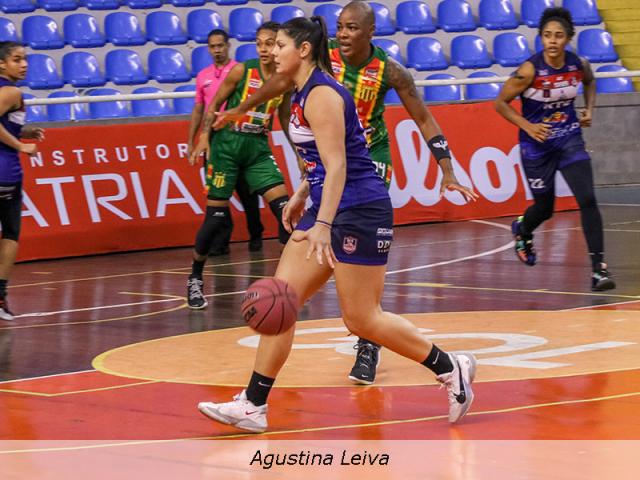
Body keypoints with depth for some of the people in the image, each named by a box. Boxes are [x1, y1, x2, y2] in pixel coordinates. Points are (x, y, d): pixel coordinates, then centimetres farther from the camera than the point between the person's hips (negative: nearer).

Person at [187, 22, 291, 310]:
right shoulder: (242, 71, -10)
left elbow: (284, 118, 15)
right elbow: (214, 105, -2)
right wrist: (204, 137, -13)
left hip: (258, 148, 4)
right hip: (227, 145, -4)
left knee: (284, 207, -7)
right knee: (216, 216, -3)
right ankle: (194, 281, 11)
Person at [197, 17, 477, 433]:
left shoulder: (322, 94, -17)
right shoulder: (304, 94, 12)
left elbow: (338, 165, -26)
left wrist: (323, 225, -34)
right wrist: (302, 195, 29)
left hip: (360, 210, -10)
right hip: (328, 209, 10)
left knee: (362, 319, -3)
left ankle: (452, 369, 12)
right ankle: (253, 405, 1)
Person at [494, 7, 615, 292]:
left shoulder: (579, 65, -9)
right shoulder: (530, 70, -20)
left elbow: (589, 82, 17)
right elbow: (501, 103, -10)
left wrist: (589, 108, 0)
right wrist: (527, 126, -19)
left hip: (569, 140, 2)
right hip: (537, 144, -2)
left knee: (587, 200, -15)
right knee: (545, 207, 13)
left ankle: (599, 268, -14)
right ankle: (522, 229, 50)